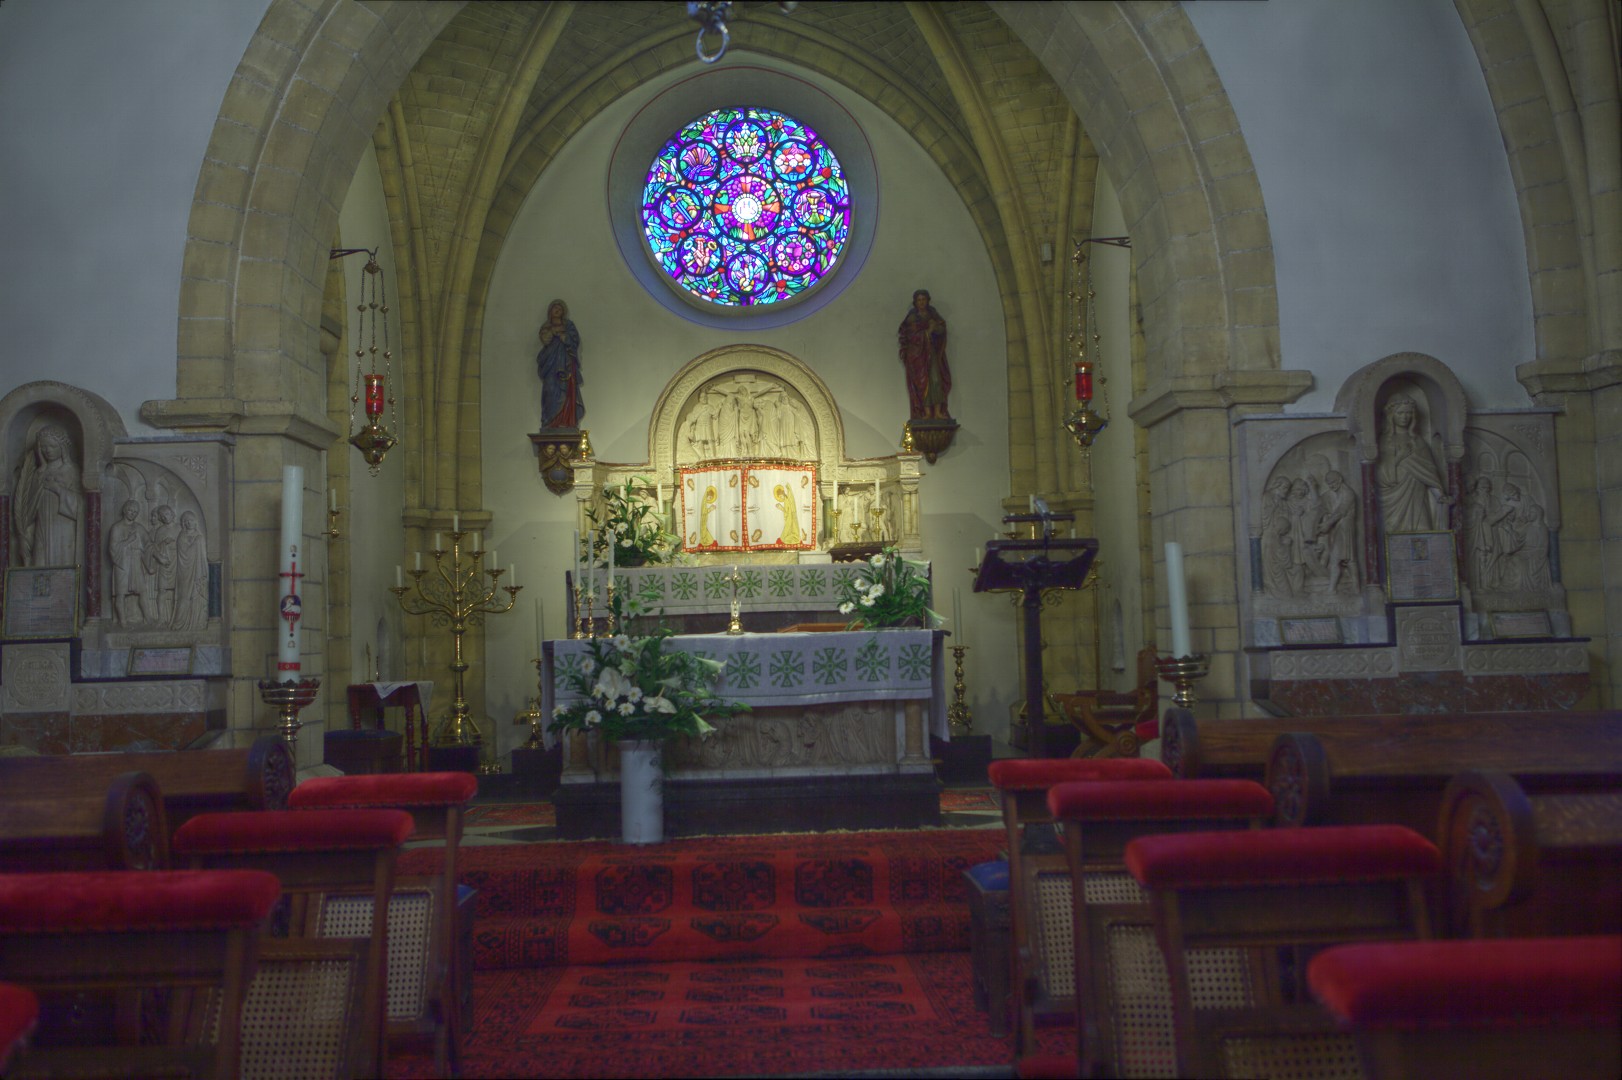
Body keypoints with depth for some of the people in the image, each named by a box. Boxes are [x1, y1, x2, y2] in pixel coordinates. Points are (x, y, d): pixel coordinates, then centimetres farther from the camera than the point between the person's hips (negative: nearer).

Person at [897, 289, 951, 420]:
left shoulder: (933, 315, 11)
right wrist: (927, 332, -14)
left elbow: (942, 330, 5)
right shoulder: (911, 317, 0)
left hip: (932, 352, 3)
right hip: (917, 353, -3)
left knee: (936, 379, -8)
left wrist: (935, 327, -16)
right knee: (922, 381, -9)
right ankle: (927, 412, -11)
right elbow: (909, 335, -9)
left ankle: (938, 412, -11)